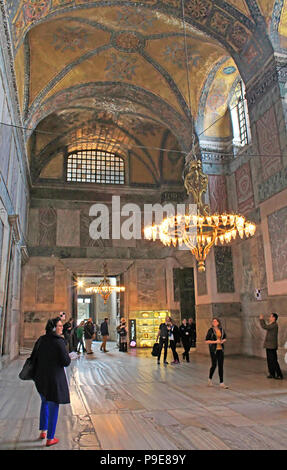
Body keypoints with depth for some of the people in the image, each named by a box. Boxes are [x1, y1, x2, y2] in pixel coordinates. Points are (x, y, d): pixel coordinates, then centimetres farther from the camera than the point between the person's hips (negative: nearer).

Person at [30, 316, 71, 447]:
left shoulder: (41, 340, -1)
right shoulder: (59, 342, -19)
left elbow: (33, 357, 3)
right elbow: (66, 362, -19)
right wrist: (67, 356, 2)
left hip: (40, 377, 6)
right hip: (55, 377, -6)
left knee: (45, 402, 28)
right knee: (54, 407, 8)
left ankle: (43, 431, 36)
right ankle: (50, 438, 17)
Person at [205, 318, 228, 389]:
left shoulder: (221, 330, 5)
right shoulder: (211, 330, -7)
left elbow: (225, 338, 18)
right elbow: (207, 341, -8)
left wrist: (223, 341, -5)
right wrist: (215, 341, -17)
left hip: (221, 350, 4)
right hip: (213, 350, -4)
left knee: (221, 366, 4)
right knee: (214, 365, -2)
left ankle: (221, 383, 10)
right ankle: (210, 379, 24)